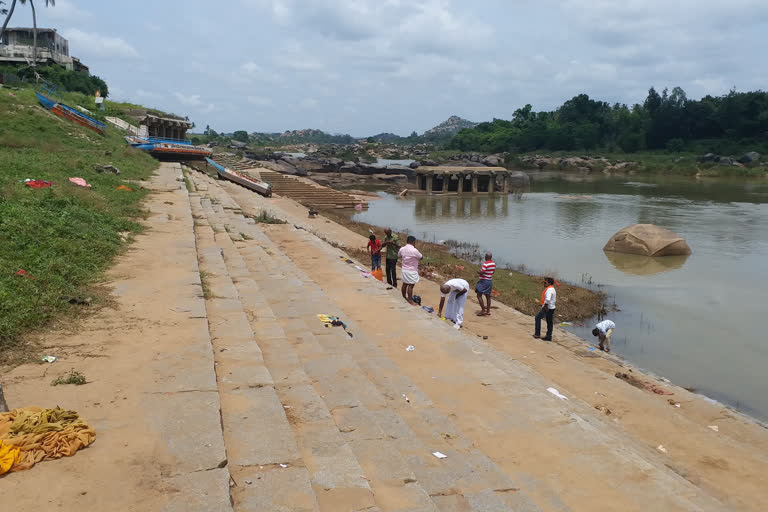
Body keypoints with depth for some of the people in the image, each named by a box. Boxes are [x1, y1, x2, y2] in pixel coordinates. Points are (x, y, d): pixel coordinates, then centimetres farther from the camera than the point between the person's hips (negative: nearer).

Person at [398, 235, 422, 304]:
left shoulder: (402, 249, -3)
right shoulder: (414, 250, -22)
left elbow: (399, 255, 18)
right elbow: (421, 257, -6)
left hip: (404, 270, 7)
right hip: (412, 271, -7)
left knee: (405, 284, 19)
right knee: (410, 286, 0)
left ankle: (404, 297, 34)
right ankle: (410, 301, 5)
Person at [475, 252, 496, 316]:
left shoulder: (485, 264, -20)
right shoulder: (493, 264, 6)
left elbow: (481, 273, -23)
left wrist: (478, 273, -1)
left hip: (484, 281, -8)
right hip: (490, 281, 8)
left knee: (479, 295, -2)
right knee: (488, 296, 13)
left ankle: (483, 310, -7)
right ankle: (488, 310, 16)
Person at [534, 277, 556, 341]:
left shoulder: (549, 289, -18)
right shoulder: (552, 289, 16)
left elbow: (547, 299, -32)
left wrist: (545, 306, -20)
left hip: (547, 308, -10)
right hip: (551, 308, 10)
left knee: (538, 317, -2)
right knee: (549, 323, 12)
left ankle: (537, 334, 0)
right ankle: (549, 337, 18)